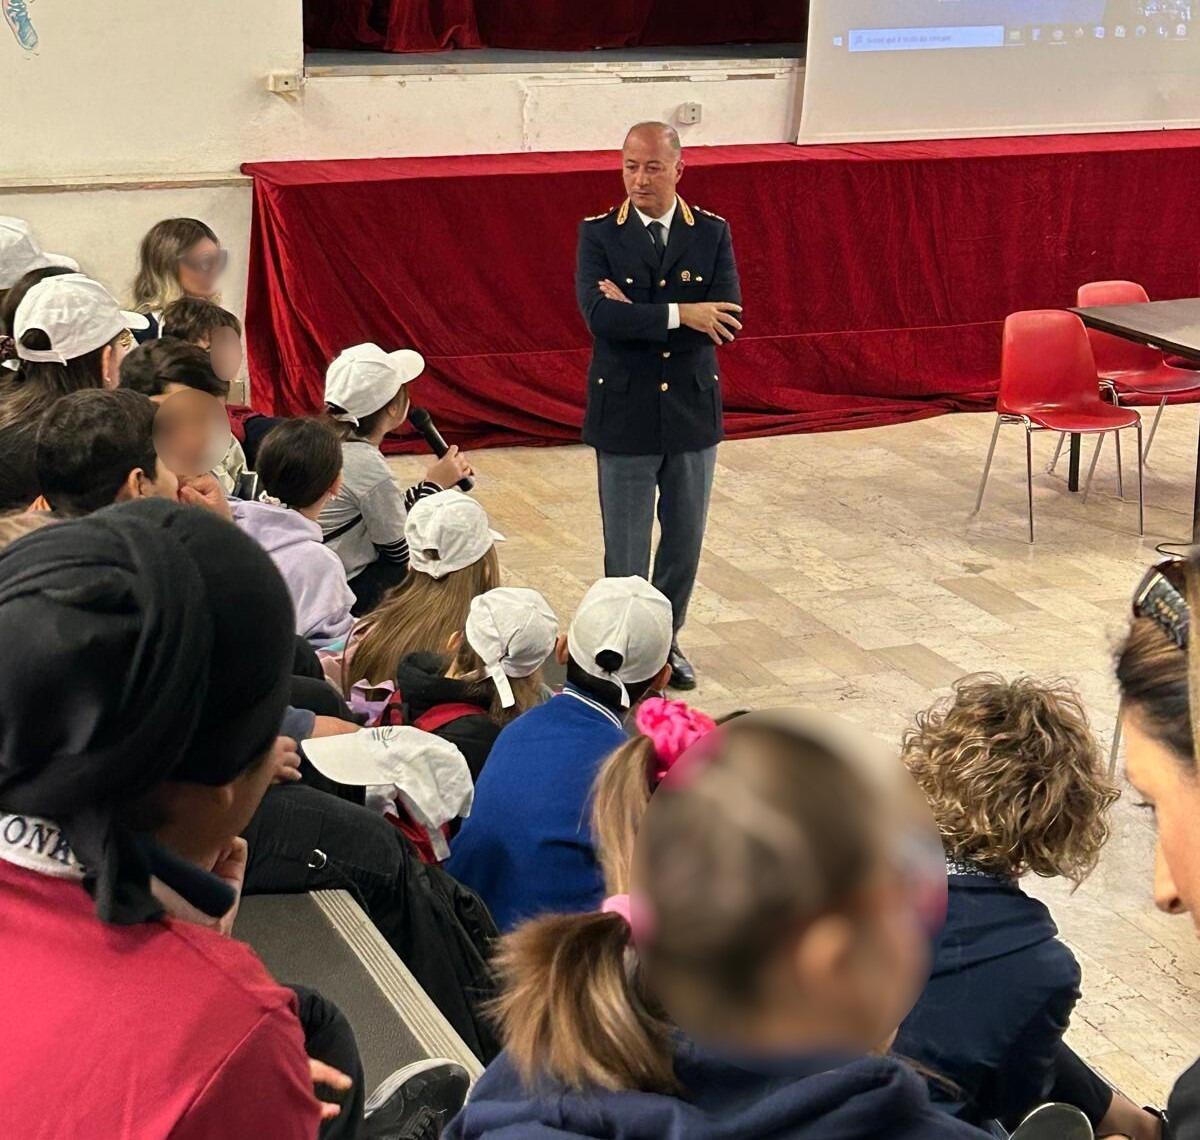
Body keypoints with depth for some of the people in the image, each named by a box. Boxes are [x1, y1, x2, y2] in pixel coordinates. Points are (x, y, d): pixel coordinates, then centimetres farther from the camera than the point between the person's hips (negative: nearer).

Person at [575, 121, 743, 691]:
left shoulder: (713, 233, -1)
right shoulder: (598, 234, -6)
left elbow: (725, 318, -14)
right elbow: (600, 315, -21)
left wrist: (638, 313, -19)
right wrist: (680, 313, -23)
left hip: (693, 409, 2)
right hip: (623, 413, -2)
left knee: (685, 540, 14)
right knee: (625, 548, 8)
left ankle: (667, 639, 32)